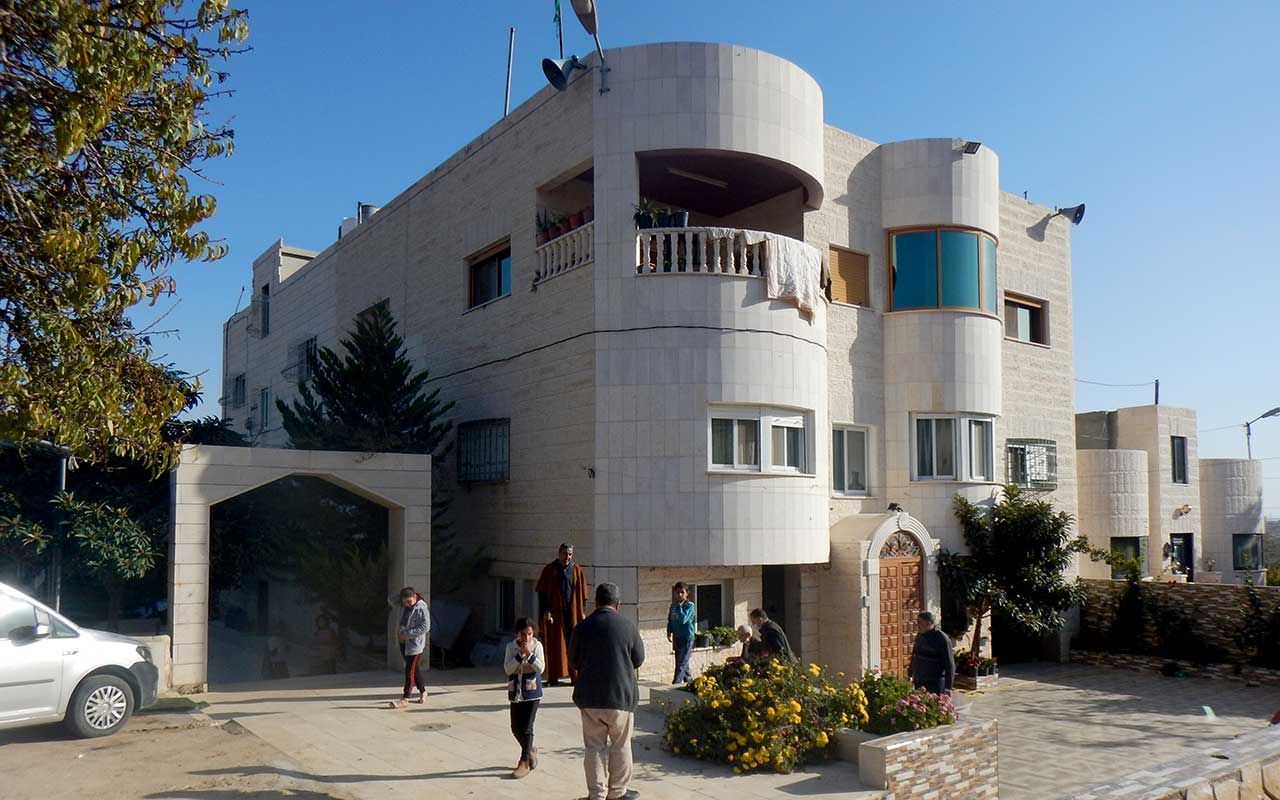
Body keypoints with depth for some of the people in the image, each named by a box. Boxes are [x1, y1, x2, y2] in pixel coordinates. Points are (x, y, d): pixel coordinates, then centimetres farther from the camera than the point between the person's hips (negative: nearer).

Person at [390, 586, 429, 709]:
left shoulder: (421, 608, -17)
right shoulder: (403, 606, 5)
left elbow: (425, 627, -21)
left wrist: (407, 634, -21)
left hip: (415, 644, -8)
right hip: (404, 643, 8)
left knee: (410, 671, -6)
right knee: (415, 669, 17)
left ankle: (405, 700, -4)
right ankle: (423, 692, 31)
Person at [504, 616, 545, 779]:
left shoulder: (537, 646, -7)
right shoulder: (511, 646, -3)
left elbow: (540, 668, -12)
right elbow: (508, 668, -11)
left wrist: (530, 654, -24)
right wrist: (520, 654, -22)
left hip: (532, 692, -3)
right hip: (515, 692, 3)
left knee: (526, 727, -5)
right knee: (515, 728, 10)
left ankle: (524, 762, 4)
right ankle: (530, 750, 36)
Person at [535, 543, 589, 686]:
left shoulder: (577, 570, 5)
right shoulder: (549, 570, 0)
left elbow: (583, 592, 7)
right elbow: (541, 592, 0)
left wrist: (583, 612, 1)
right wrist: (545, 610, -9)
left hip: (572, 613, 2)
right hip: (555, 613, -1)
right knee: (555, 645, 2)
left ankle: (575, 675, 8)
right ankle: (553, 678, 7)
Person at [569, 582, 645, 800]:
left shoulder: (583, 627, -5)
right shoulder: (628, 626, -8)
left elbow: (573, 662, 5)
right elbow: (639, 660, 2)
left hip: (589, 696, 1)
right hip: (621, 695, -1)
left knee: (594, 747, 10)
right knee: (620, 746, 14)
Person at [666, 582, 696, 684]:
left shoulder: (690, 606, -10)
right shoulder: (673, 605, 7)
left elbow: (683, 619, -23)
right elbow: (670, 620, 17)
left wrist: (679, 606, -18)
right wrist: (669, 632, 6)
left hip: (687, 638, -7)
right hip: (677, 638, 7)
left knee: (681, 664, -11)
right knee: (682, 663, 15)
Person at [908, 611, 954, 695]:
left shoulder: (942, 639, -13)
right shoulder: (919, 636, 8)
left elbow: (949, 664, -14)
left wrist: (948, 687, -18)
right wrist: (910, 674, 25)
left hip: (935, 685, -7)